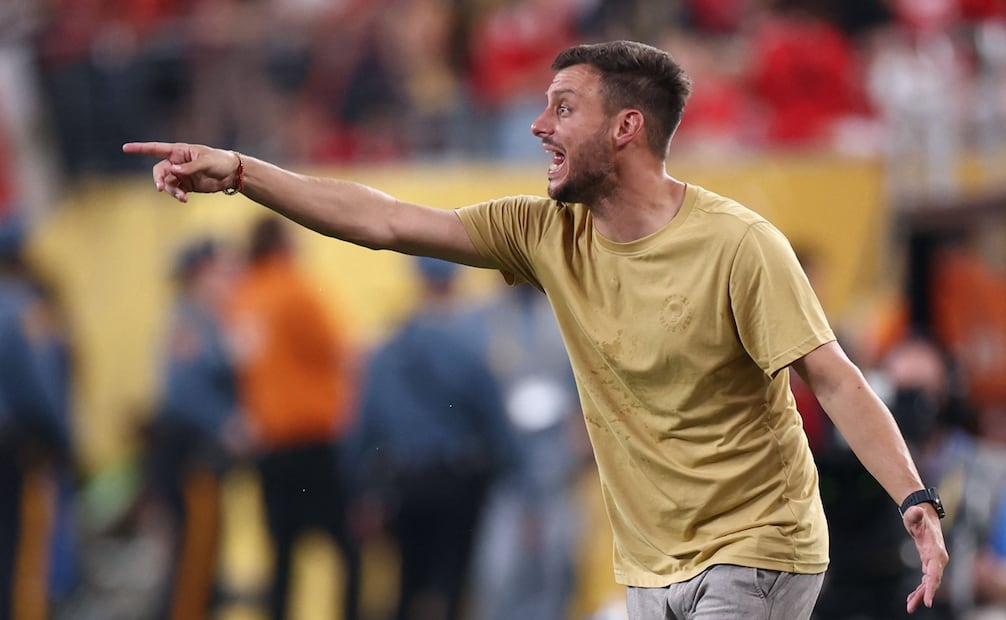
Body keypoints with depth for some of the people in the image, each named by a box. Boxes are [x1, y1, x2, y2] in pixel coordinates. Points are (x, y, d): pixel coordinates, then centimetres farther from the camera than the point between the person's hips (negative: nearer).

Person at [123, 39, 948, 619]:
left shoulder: (738, 246, -15)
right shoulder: (549, 234, 2)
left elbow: (834, 379, -18)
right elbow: (386, 222, 1)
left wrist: (917, 503, -29)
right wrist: (237, 172, -4)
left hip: (757, 552, -6)